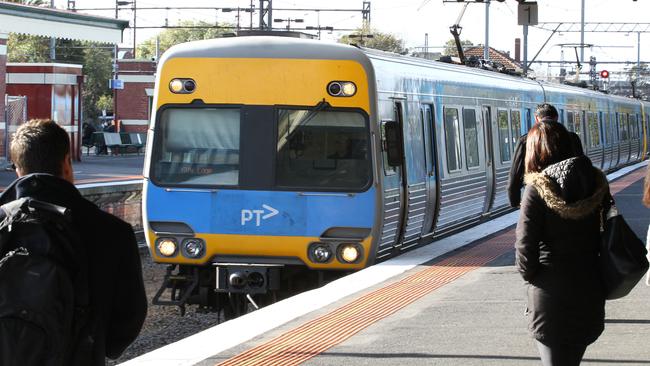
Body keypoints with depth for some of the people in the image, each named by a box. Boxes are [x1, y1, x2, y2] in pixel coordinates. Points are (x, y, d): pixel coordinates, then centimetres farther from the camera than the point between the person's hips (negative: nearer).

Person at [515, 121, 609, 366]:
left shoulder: (538, 189, -14)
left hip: (550, 294, -5)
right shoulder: (597, 182, 0)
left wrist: (529, 275, 4)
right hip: (590, 293, 5)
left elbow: (525, 245, -14)